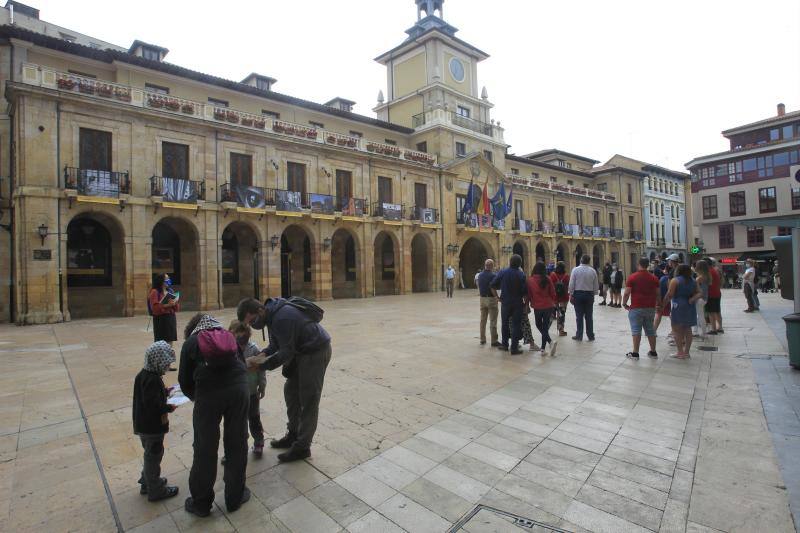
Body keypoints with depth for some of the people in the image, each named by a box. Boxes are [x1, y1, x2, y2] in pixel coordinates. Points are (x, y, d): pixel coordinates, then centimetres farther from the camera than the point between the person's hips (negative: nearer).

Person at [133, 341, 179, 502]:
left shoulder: (143, 374, 2)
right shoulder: (152, 379, -28)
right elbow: (152, 405, -30)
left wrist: (165, 392, 4)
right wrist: (169, 408, -18)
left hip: (143, 424, 9)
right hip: (152, 427, -9)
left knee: (151, 454, 25)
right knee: (153, 456, 7)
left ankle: (147, 482, 42)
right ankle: (156, 490, 23)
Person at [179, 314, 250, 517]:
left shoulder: (190, 342, 14)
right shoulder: (229, 336, 20)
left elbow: (184, 379, 15)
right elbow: (242, 365, 18)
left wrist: (194, 396, 33)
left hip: (208, 393, -2)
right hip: (239, 389, 2)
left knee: (205, 448, 14)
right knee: (237, 444, 15)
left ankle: (201, 502, 31)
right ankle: (235, 498, 30)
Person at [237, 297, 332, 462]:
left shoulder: (282, 318, -28)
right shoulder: (271, 314, 2)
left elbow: (287, 352, -25)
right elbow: (276, 344, 12)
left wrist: (261, 365, -22)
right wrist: (263, 354, -6)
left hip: (316, 352, -10)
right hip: (302, 351, 10)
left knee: (308, 400, -2)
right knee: (291, 391, 16)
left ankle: (302, 447, 10)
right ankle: (293, 435, 31)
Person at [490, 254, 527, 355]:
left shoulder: (502, 272, -4)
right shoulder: (521, 274, -9)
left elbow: (493, 286, -7)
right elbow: (525, 291, -13)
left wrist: (497, 296, 3)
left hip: (505, 302, 2)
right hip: (517, 303, -2)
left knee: (505, 323, 16)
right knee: (516, 325, 4)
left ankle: (504, 344, 26)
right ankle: (514, 348, 5)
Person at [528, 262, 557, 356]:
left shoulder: (530, 280, -9)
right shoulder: (547, 279, -6)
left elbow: (528, 294, -1)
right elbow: (553, 293, 1)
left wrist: (531, 303, 16)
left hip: (537, 307, -1)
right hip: (548, 306, 2)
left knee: (539, 325, 15)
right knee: (545, 327, 11)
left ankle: (551, 341, -9)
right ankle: (543, 349, 13)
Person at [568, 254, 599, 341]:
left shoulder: (575, 270, -7)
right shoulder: (593, 271, 1)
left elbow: (571, 284, -8)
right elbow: (596, 285, 6)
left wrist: (571, 295, -1)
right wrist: (593, 294, 15)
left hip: (578, 293, -2)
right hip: (589, 294, 2)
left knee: (579, 316, 2)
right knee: (589, 316, 9)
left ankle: (579, 335, 7)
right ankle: (590, 336, 14)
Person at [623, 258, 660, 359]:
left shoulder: (632, 277, -8)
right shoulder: (654, 278, 5)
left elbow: (627, 293, -11)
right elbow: (658, 294, 7)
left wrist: (624, 303, 2)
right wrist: (658, 304, 21)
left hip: (636, 308, -4)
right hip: (650, 308, 4)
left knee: (636, 330, -2)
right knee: (650, 330, 14)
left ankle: (635, 353, 0)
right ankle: (653, 351, 21)